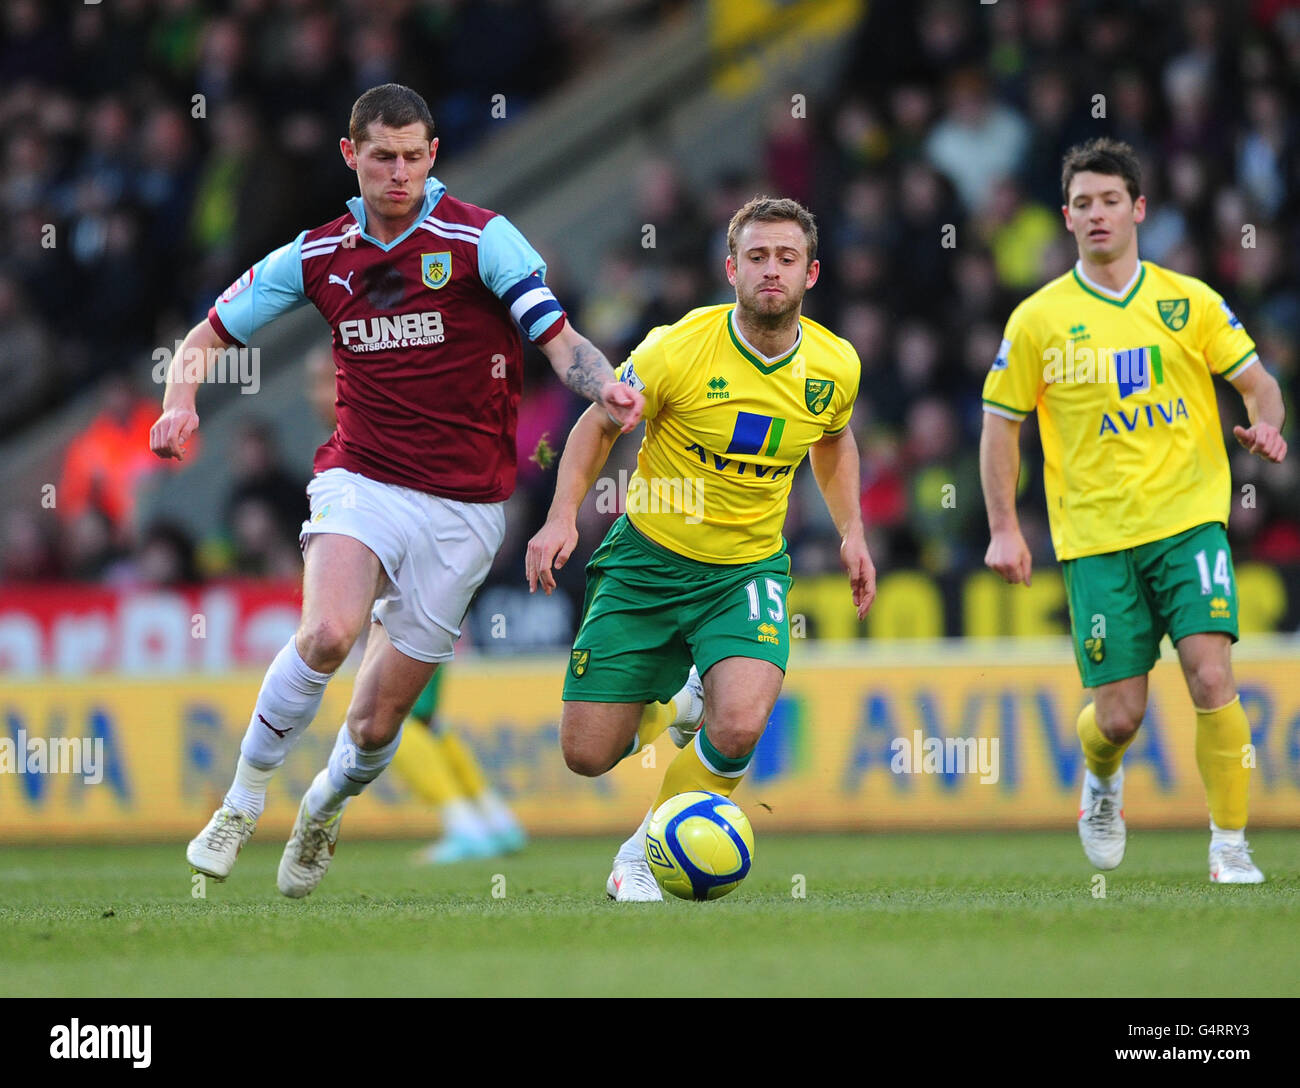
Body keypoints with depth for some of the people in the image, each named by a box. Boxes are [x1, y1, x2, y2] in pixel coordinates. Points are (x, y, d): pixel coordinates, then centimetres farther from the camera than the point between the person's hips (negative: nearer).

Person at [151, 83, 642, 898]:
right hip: (362, 482, 1)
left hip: (464, 508, -1)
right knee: (329, 631, -31)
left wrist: (606, 388, -36)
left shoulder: (482, 239, -6)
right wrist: (182, 398, -8)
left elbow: (559, 338, -14)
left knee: (378, 722, 2)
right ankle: (243, 804, -11)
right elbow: (209, 335, 13)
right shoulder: (317, 257, 5)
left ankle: (325, 810, 38)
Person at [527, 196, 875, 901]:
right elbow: (599, 425, -2)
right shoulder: (677, 349, -17)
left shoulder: (835, 366, -5)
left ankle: (643, 857, 0)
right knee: (587, 755, -2)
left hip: (748, 571, 1)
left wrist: (852, 535, 10)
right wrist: (562, 516, -14)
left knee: (739, 729, -26)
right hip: (648, 559, -1)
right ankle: (671, 709, 35)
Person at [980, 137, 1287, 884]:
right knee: (1119, 713, -2)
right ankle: (1102, 780, 35)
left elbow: (1258, 381, 10)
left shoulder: (1189, 302, 5)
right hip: (1096, 536, 0)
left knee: (1211, 676, -17)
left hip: (1188, 520, 0)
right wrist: (1004, 529, -1)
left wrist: (1266, 425, -13)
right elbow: (1000, 423, 7)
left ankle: (1231, 845, -6)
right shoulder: (1038, 320, 2)